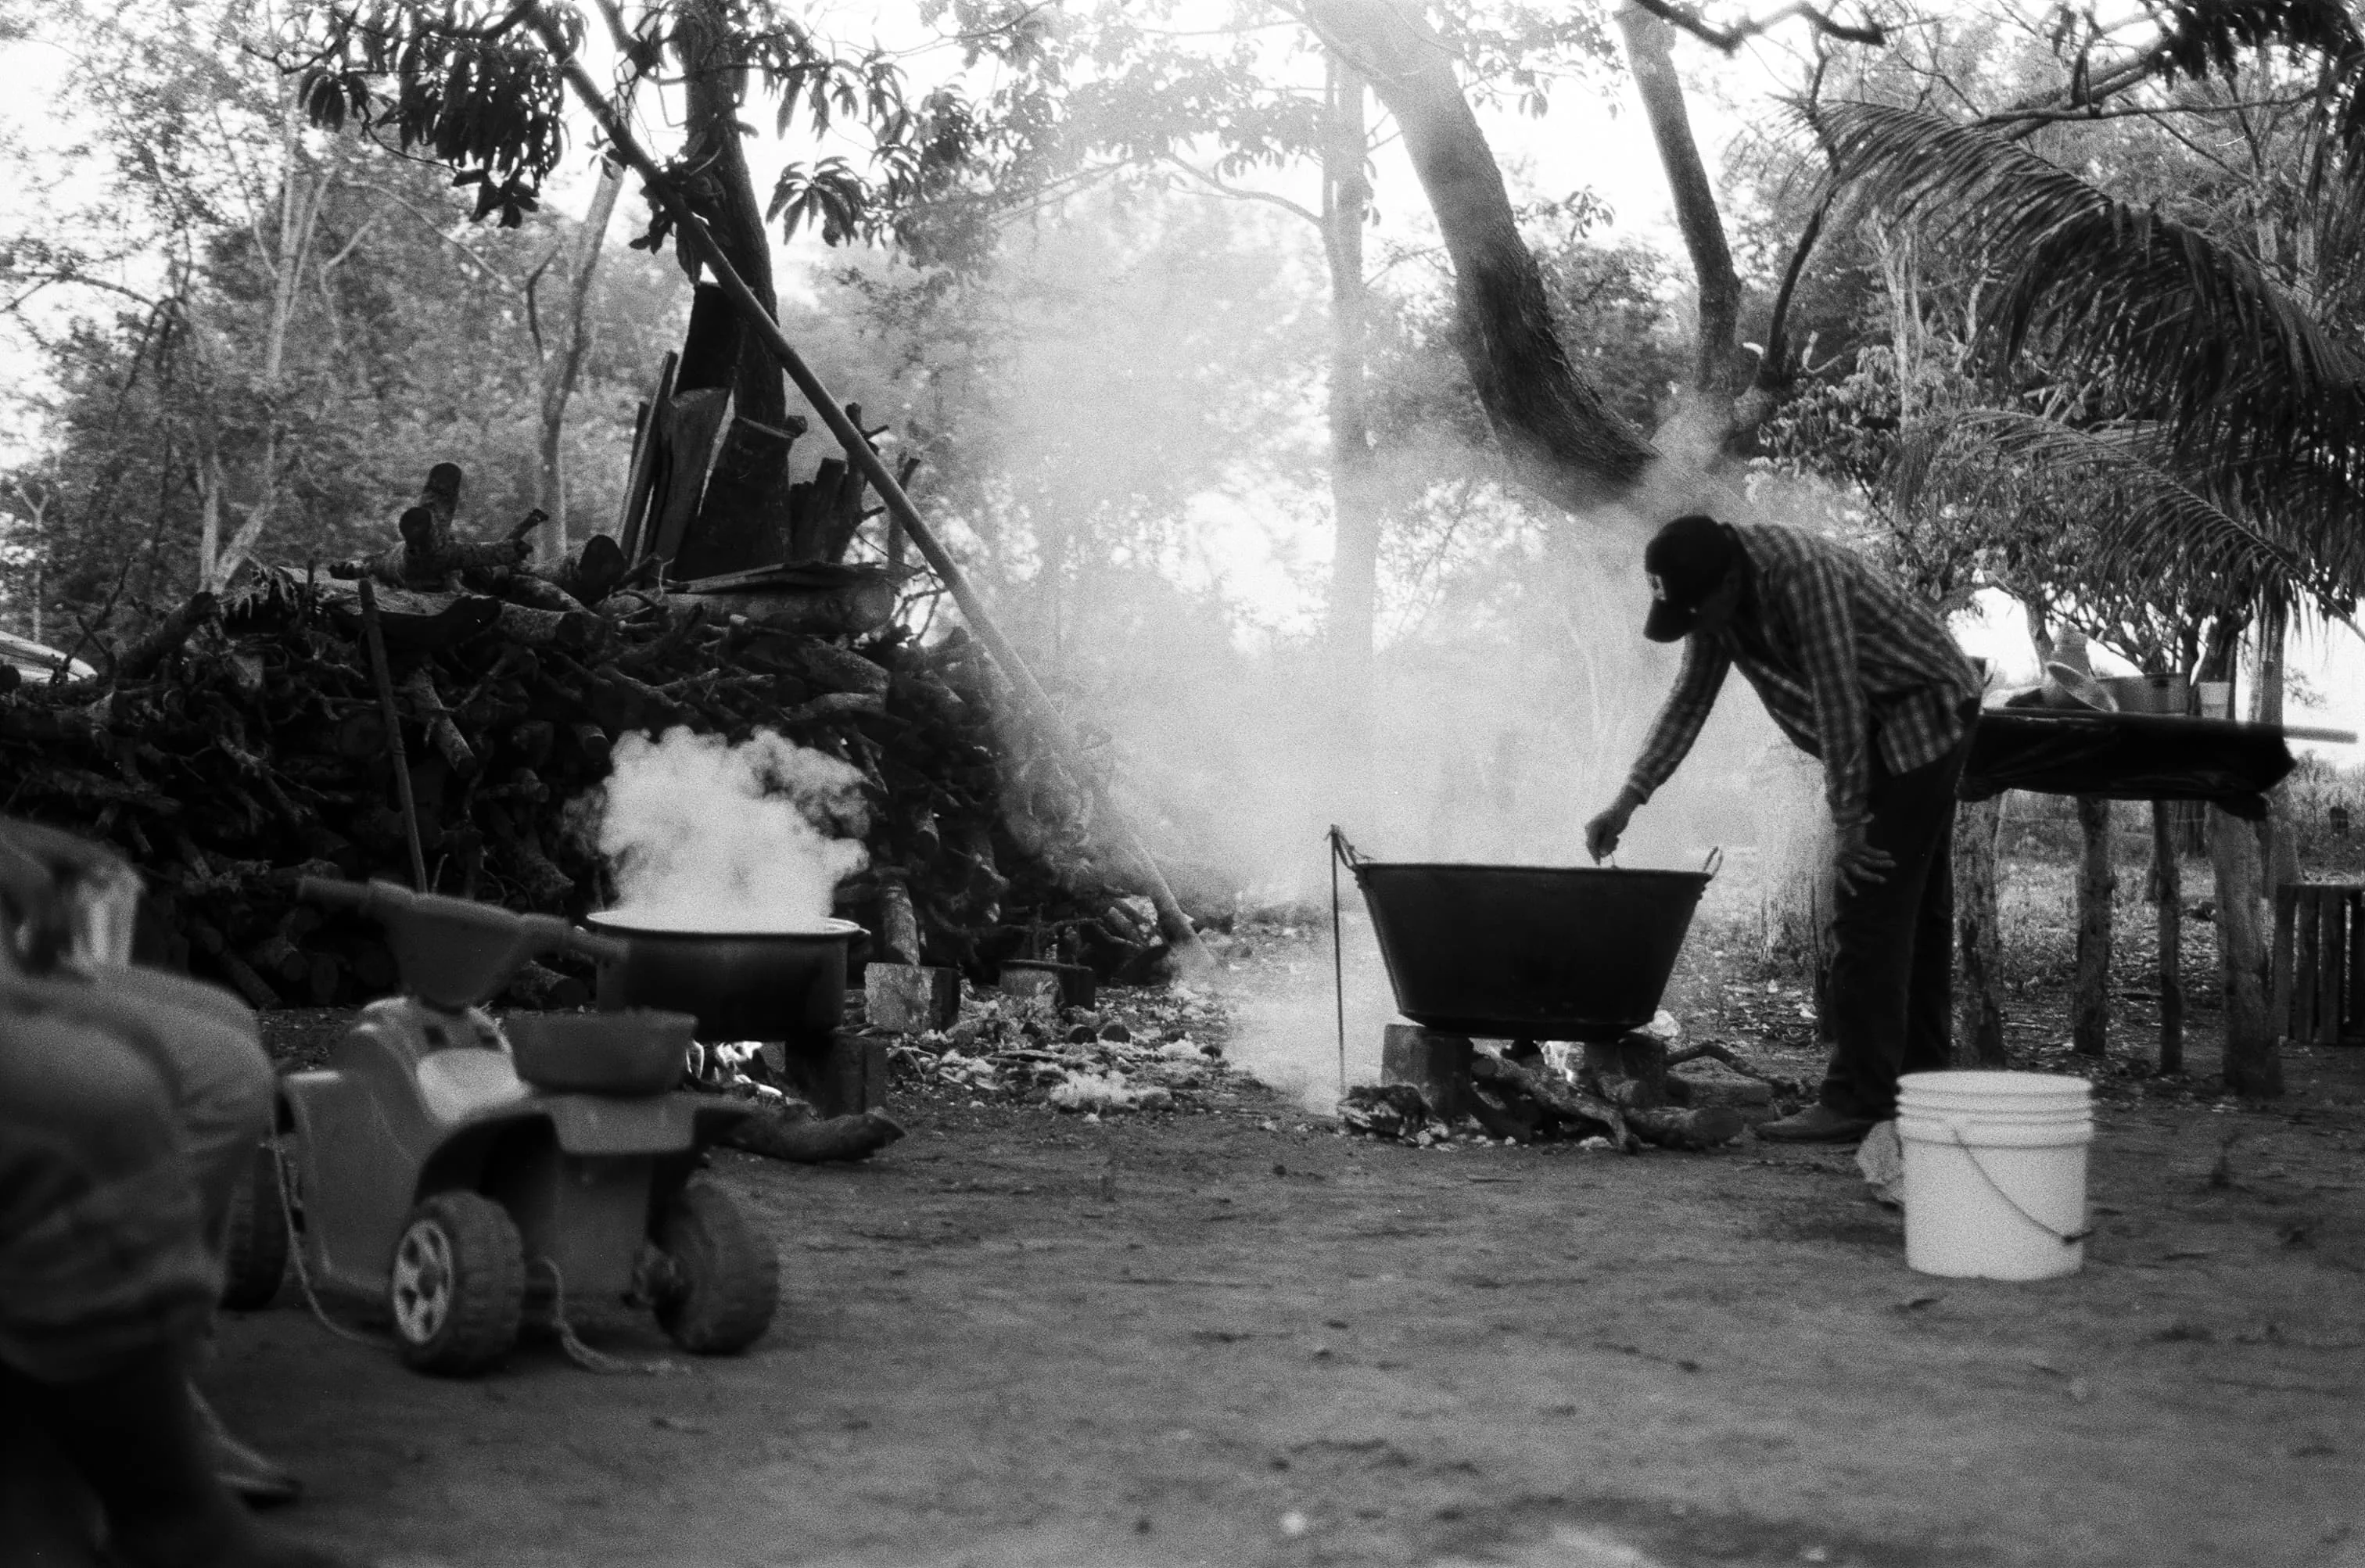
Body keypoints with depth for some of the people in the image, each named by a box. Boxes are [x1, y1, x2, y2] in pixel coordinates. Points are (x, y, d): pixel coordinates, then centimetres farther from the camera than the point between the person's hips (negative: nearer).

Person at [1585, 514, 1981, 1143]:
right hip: (1884, 731, 9)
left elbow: (1839, 707, -28)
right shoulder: (1717, 594, -3)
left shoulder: (1805, 577, -30)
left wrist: (1849, 827, -22)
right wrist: (1628, 800, -1)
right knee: (1913, 909, 14)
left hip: (1924, 709, -9)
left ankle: (1858, 1102, -13)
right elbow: (1689, 700, 5)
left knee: (1870, 908, -13)